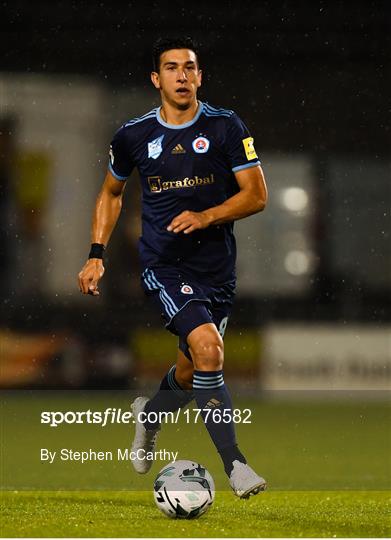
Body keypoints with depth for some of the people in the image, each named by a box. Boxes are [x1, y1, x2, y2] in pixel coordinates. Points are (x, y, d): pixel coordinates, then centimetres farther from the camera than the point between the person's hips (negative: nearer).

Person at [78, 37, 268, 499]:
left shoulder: (226, 127, -2)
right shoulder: (133, 136, 1)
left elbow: (256, 194, -4)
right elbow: (111, 193, 18)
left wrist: (207, 217, -19)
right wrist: (96, 255, 10)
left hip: (216, 265, 2)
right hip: (162, 265, -2)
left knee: (193, 373, 13)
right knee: (208, 349, -24)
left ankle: (150, 414, 48)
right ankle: (234, 464, -20)